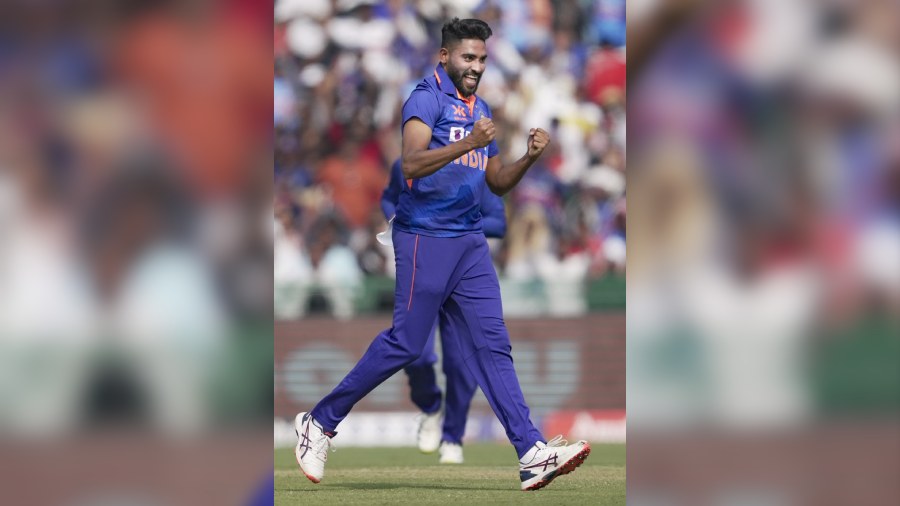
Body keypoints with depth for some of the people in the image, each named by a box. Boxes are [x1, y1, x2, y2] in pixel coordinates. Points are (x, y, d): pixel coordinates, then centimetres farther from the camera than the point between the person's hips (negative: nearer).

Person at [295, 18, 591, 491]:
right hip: (425, 235, -7)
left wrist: (529, 156, 4)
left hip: (470, 240, 7)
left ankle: (532, 453, -8)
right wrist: (468, 144, -33)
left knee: (491, 343, 0)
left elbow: (497, 183, 22)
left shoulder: (479, 110, 17)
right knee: (405, 343, -6)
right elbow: (412, 163, -23)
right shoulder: (427, 99, -8)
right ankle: (319, 422, 8)